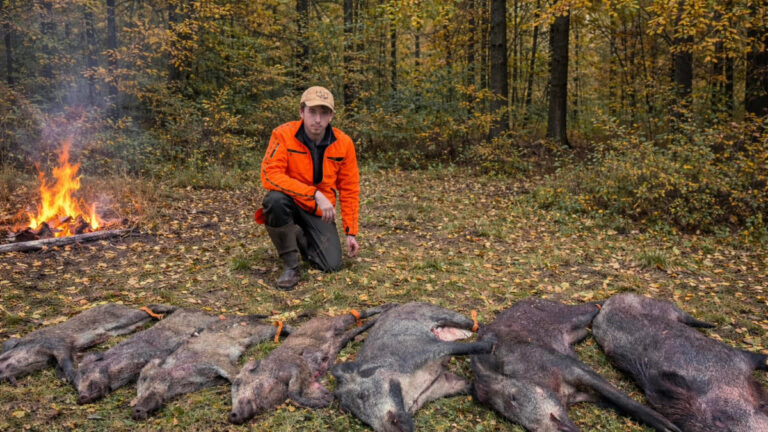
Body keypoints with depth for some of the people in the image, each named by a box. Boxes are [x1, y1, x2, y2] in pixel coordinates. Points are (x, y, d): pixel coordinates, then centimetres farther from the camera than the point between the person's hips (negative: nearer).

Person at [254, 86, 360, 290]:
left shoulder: (344, 143, -7)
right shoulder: (283, 135, -17)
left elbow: (349, 190, 0)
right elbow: (269, 175, -28)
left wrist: (351, 232, -1)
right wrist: (315, 193, -34)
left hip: (319, 212, 3)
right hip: (290, 204, -2)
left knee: (332, 265, -12)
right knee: (276, 199, -38)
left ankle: (303, 239, 24)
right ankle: (290, 265, -17)